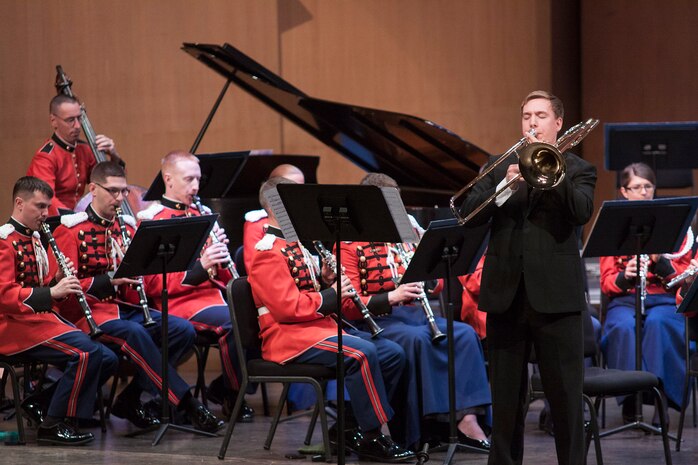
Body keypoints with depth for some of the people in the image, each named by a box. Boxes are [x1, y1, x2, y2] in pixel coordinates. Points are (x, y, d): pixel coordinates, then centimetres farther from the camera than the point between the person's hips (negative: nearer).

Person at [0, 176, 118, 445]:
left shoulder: (34, 238, 18)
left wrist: (57, 281, -1)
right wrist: (52, 292, -25)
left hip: (41, 319, 9)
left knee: (107, 360, -1)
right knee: (87, 352, -26)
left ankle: (39, 403, 5)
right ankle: (53, 426, -16)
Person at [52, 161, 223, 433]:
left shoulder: (128, 226, 15)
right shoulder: (71, 230, -3)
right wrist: (109, 281, -23)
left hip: (129, 308, 6)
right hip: (91, 312, -6)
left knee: (183, 331, -16)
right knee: (135, 334, -35)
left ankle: (130, 400, -9)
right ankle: (187, 404, -35)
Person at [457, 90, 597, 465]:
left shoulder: (577, 170, 7)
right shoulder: (499, 167, 14)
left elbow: (582, 212, -12)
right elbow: (469, 213, 0)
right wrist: (504, 187, -15)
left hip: (555, 294, -3)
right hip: (505, 294, 3)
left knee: (565, 395, -2)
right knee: (506, 395, 8)